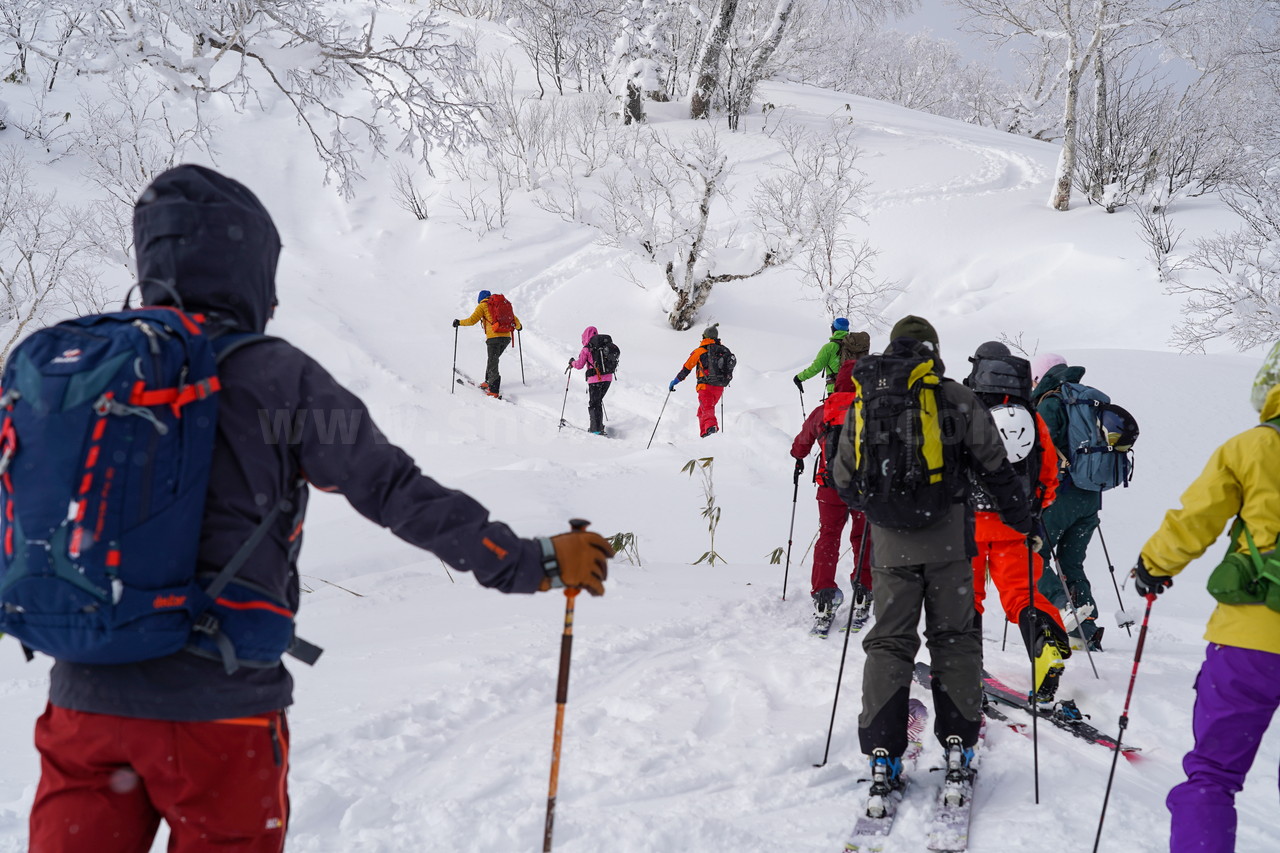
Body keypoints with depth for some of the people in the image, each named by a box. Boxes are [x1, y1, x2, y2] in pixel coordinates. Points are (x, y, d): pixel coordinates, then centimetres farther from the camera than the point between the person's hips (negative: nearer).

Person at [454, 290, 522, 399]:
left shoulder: (483, 305, 7)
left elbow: (472, 320, -3)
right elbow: (515, 320, 22)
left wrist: (459, 322, 12)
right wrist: (518, 327, 43)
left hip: (494, 337, -6)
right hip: (507, 337, 6)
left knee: (493, 363, -4)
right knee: (493, 359, 25)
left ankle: (494, 392, -12)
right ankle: (488, 383, 30)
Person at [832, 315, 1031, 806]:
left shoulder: (863, 402, 9)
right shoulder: (953, 398, 0)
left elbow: (844, 480, 14)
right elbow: (993, 467, 0)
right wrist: (1022, 520, 12)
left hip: (889, 543, 2)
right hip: (947, 537, -2)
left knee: (889, 642, 7)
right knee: (954, 639, 8)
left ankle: (883, 758, 2)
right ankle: (958, 751, 5)